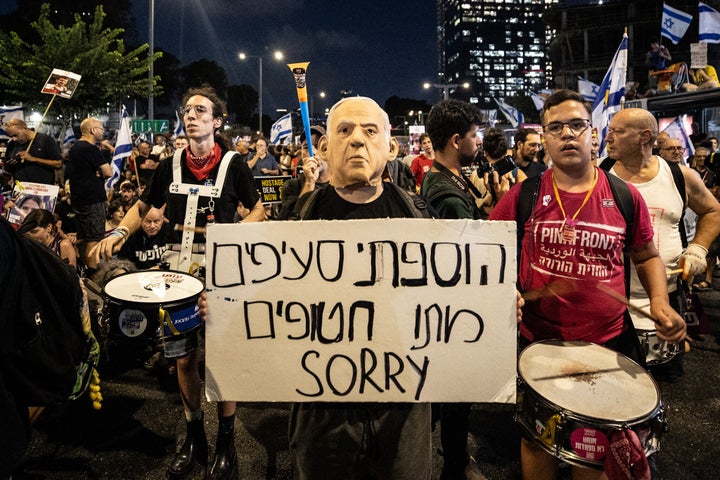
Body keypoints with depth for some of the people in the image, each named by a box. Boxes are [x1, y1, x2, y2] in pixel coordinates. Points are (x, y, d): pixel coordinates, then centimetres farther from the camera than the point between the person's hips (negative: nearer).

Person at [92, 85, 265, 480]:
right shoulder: (170, 166, 6)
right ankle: (193, 438, 30)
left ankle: (226, 443, 22)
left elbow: (258, 211, 4)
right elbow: (143, 206, 16)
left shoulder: (233, 164, -3)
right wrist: (120, 232, -2)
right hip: (178, 273, 4)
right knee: (184, 359, 10)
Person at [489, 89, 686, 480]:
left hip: (610, 344, 1)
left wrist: (659, 301, -6)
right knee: (538, 440, 18)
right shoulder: (523, 196, -6)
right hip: (538, 343, -1)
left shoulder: (625, 196, -3)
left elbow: (647, 257, 11)